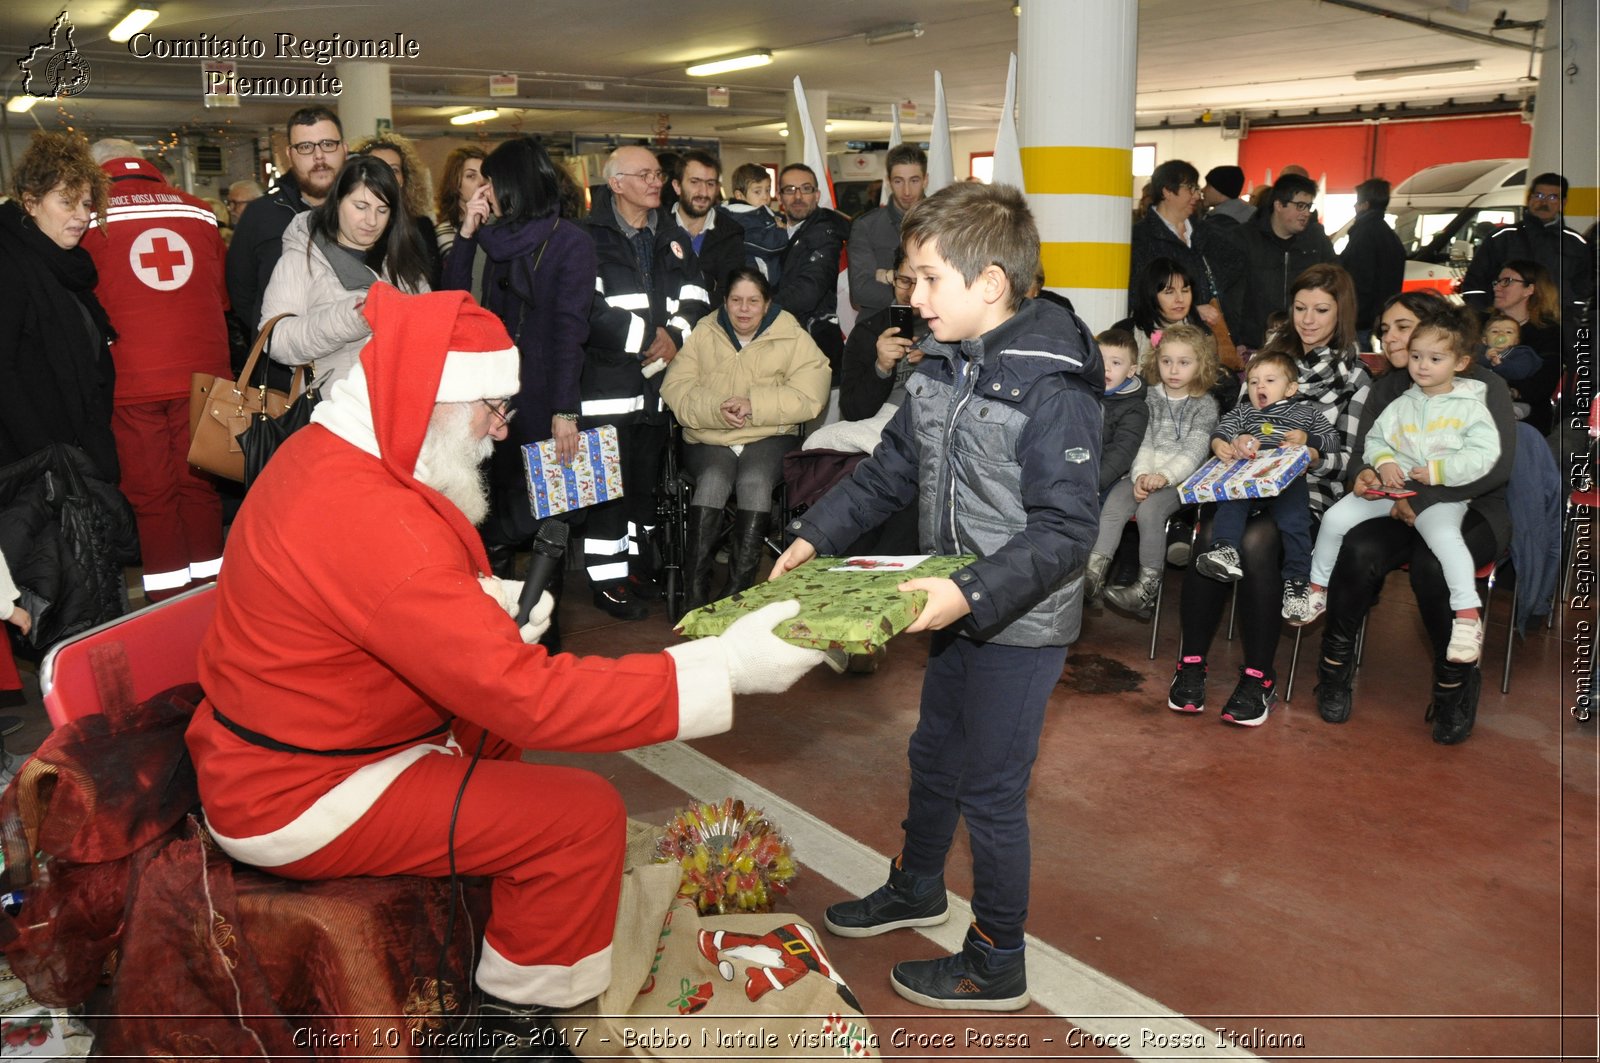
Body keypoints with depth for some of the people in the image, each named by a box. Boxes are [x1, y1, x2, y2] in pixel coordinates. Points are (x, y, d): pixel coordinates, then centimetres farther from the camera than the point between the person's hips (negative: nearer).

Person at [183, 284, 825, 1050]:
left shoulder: (324, 452, -1)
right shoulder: (369, 520, -32)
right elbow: (529, 696, -34)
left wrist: (491, 601, -3)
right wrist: (726, 665, -32)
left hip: (264, 750, 10)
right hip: (298, 802, -10)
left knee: (499, 719, 22)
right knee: (585, 815, -11)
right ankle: (511, 1010, 12)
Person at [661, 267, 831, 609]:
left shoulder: (792, 338, 6)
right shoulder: (702, 334, 12)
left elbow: (809, 396, -7)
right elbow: (675, 388, 1)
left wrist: (753, 405, -17)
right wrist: (716, 409, -17)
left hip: (770, 437, -1)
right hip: (708, 439, 1)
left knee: (755, 482, -31)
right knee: (713, 481, -29)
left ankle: (738, 589, -27)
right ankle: (696, 590, -28)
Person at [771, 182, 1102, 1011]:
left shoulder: (1053, 386, -24)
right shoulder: (942, 364, 2)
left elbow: (1065, 530, -26)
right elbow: (893, 467, 11)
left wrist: (974, 592, -35)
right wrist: (815, 536, 4)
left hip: (1021, 623, -8)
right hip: (958, 606, 8)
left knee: (991, 789, 4)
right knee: (934, 754, 25)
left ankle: (996, 966, 24)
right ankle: (916, 888, 50)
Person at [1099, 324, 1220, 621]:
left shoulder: (1205, 405, 4)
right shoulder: (1150, 398, 13)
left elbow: (1192, 452, -8)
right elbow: (1142, 443, 5)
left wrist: (1164, 475, -26)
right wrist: (1141, 475, -15)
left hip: (1180, 479, -3)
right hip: (1144, 474, 3)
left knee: (1149, 509, -31)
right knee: (1114, 502, -25)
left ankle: (1148, 586, -25)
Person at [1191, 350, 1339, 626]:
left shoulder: (1306, 411, 31)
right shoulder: (1243, 411, 34)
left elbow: (1332, 438, 25)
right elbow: (1222, 429, 17)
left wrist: (1306, 439, 6)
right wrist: (1220, 445, -7)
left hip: (1288, 479, -2)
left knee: (1294, 520, -28)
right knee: (1229, 504, -32)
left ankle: (1297, 582, -28)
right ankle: (1225, 551, -49)